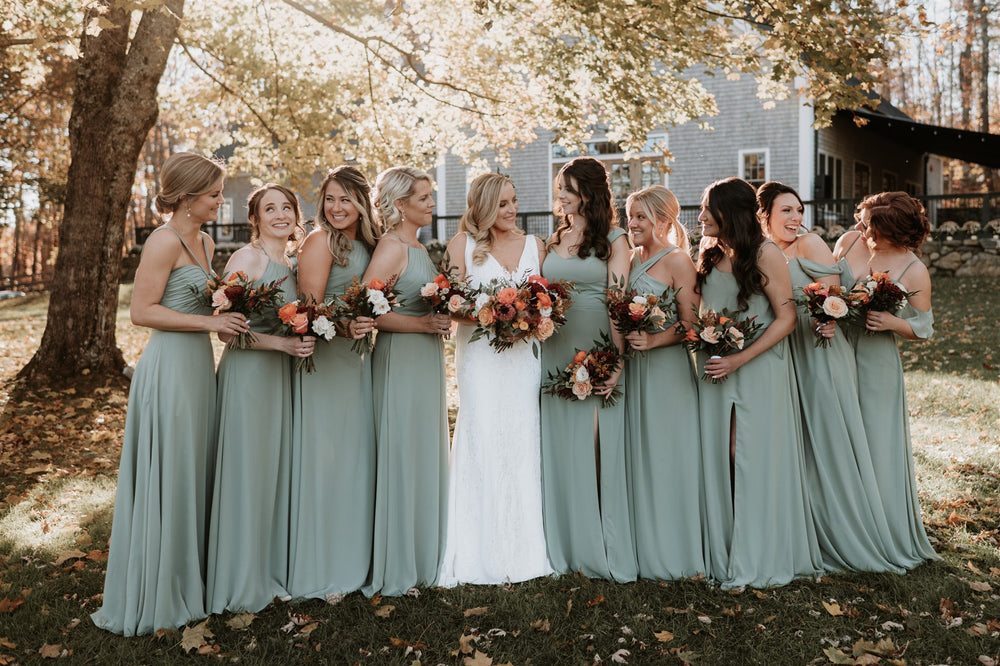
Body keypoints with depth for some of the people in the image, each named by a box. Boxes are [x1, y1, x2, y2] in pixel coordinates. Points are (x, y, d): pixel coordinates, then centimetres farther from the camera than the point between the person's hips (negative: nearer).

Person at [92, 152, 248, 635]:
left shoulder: (205, 243, 14)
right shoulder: (165, 240, -12)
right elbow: (142, 311, -16)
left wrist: (228, 314, 8)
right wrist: (209, 321, -16)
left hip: (199, 365, 9)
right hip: (169, 366, -9)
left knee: (194, 477, 14)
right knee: (164, 481, 0)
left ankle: (186, 584, 28)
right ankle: (153, 600, 15)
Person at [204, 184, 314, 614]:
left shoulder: (291, 263, 13)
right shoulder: (246, 258, -10)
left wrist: (304, 340, 5)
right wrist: (282, 343, -22)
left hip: (281, 374, 8)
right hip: (246, 374, -8)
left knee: (276, 470, 13)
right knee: (246, 474, 0)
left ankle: (271, 572, 26)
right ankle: (240, 584, 14)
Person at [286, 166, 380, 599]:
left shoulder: (365, 243, 14)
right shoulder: (320, 240, -9)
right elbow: (311, 310, -15)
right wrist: (346, 326, -31)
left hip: (357, 358, 8)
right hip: (325, 359, -8)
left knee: (355, 456, 13)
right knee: (324, 458, -4)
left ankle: (350, 560, 26)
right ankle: (319, 573, 8)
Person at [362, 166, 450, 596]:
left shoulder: (418, 247, 16)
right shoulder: (392, 246, -12)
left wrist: (441, 318, 8)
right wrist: (422, 324, -19)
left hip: (427, 359, 9)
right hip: (401, 359, -9)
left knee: (425, 457, 14)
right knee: (401, 457, -2)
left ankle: (421, 557, 27)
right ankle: (395, 571, 11)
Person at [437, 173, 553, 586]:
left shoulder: (534, 245, 14)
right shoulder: (463, 243, 4)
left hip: (523, 355, 3)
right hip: (480, 355, -2)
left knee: (522, 443, 2)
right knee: (483, 442, -4)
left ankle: (523, 550, 12)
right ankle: (482, 555, 3)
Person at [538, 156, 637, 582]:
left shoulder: (613, 240, 0)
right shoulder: (552, 241, 15)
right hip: (554, 351, 5)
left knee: (598, 448, 0)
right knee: (559, 447, 7)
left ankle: (604, 551, 12)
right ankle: (566, 546, 19)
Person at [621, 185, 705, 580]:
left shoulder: (678, 260, -8)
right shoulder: (632, 259, 13)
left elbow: (691, 323, -12)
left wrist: (652, 341, -22)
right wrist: (626, 339, 2)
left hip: (668, 368, -7)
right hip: (635, 368, 7)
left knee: (667, 455, 0)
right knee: (638, 455, 10)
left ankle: (674, 555, 13)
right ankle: (646, 550, 22)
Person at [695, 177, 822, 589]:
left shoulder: (765, 254, -9)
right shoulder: (709, 255, 9)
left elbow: (786, 318, -11)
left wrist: (740, 359, -17)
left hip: (758, 370, -5)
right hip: (716, 370, 5)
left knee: (754, 460, -1)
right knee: (720, 459, 6)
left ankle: (759, 560, 11)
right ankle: (725, 553, 18)